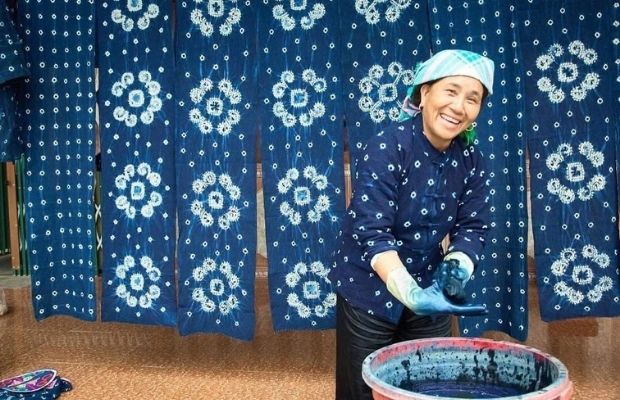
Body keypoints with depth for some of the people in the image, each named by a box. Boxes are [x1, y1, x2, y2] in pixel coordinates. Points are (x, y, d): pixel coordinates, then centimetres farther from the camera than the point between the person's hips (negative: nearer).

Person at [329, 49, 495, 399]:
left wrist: (456, 268, -26)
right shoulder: (386, 148, -22)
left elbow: (472, 227, -4)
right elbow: (372, 230, -29)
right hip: (369, 292, -4)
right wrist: (410, 292, -41)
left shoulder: (471, 161, -5)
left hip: (430, 294, 5)